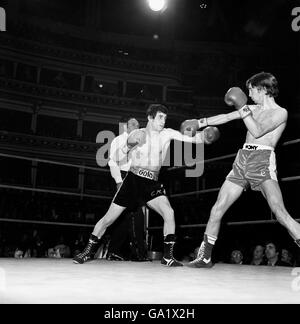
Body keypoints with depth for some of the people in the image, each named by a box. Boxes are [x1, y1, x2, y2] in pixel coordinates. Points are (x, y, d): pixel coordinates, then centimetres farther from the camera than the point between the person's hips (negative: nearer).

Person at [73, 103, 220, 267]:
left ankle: (168, 256, -8)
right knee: (108, 218, 0)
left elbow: (191, 139, -8)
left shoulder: (167, 134, 2)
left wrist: (202, 135, -28)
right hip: (133, 180, -1)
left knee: (169, 213, -21)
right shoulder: (137, 134, -2)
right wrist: (128, 145, -19)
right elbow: (117, 159, -1)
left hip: (152, 183, 1)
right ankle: (88, 251, 19)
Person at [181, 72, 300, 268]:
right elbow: (226, 117, 26)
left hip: (263, 161, -6)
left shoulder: (281, 112, 1)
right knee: (217, 209, 1)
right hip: (242, 161, 6)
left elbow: (257, 131, -13)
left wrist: (243, 108, -14)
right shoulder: (254, 109, 20)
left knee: (280, 212, -24)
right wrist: (200, 123, 27)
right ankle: (205, 257, 12)